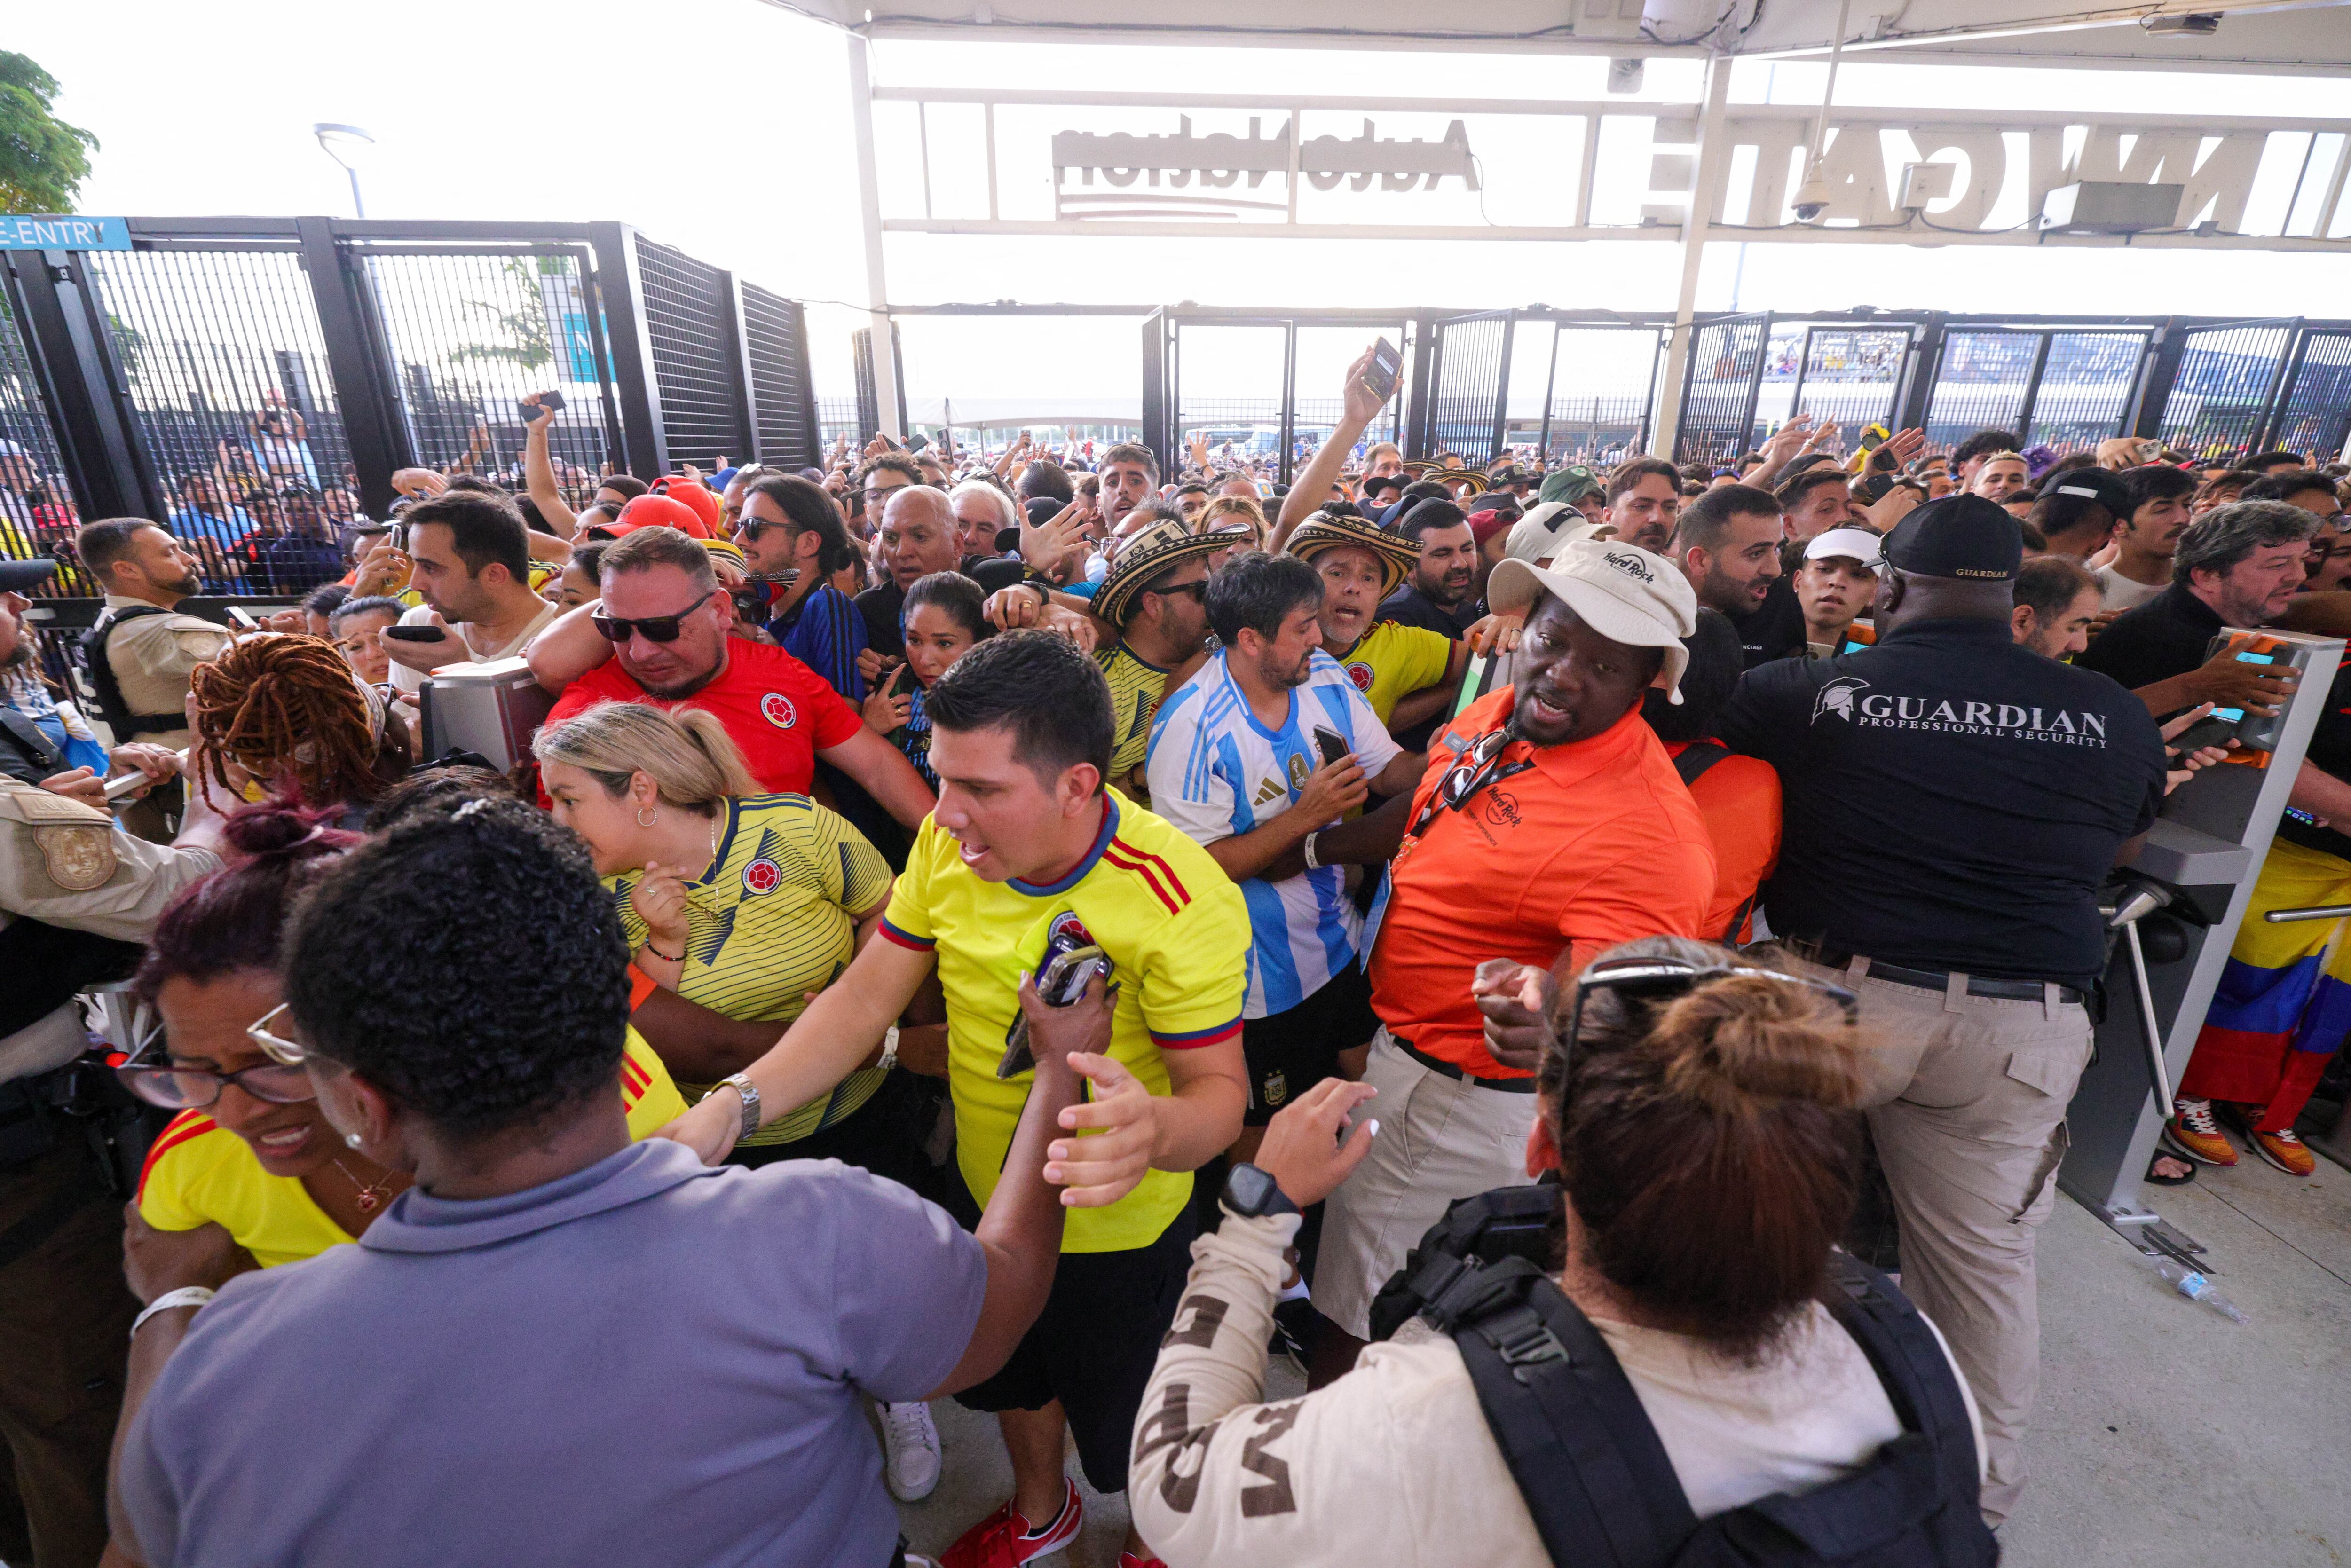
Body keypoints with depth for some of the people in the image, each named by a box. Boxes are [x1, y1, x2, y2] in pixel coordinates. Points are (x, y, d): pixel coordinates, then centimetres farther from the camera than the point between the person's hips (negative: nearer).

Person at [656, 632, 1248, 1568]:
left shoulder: (1181, 899, -32)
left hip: (1117, 1228, -5)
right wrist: (734, 1107, -25)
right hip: (985, 1193, 5)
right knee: (1010, 1374, 31)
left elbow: (1219, 1089, -26)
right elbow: (866, 998, -11)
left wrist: (1157, 1130, -50)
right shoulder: (949, 844, -15)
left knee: (1127, 1432, 21)